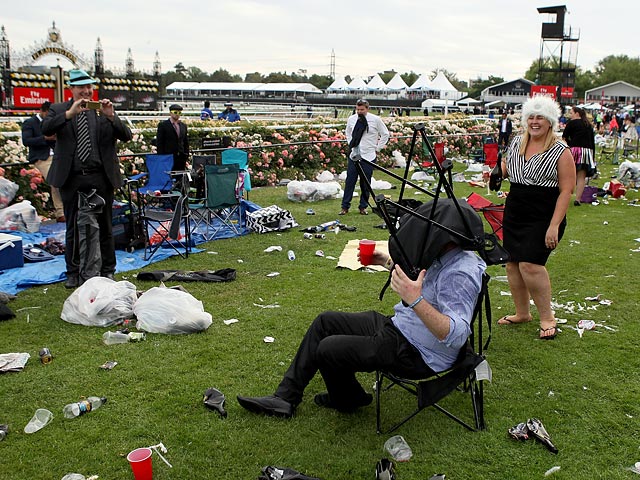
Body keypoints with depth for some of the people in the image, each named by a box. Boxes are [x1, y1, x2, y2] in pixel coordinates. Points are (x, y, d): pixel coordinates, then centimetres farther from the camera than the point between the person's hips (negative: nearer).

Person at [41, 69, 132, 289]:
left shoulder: (103, 110, 6)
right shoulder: (58, 110, 6)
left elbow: (126, 136, -2)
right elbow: (46, 129, -13)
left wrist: (111, 117, -18)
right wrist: (70, 113, -25)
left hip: (101, 177, 0)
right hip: (71, 178, 0)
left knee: (104, 227, 9)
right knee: (73, 228, 8)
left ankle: (107, 271, 21)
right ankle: (73, 273, 20)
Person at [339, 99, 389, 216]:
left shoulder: (375, 119, -2)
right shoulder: (351, 119, 7)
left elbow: (385, 134, 9)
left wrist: (377, 148, 5)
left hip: (368, 156, -2)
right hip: (354, 155, 2)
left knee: (366, 183, 3)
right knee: (350, 182, 0)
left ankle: (363, 207, 15)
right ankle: (345, 207, 6)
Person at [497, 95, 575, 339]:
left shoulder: (561, 152, -8)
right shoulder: (516, 143, 8)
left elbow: (566, 191, -12)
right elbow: (506, 167, 26)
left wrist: (554, 226, -19)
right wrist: (499, 171, 0)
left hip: (543, 218, -6)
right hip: (514, 214, 6)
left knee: (530, 264, -16)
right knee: (512, 263, 8)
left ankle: (547, 317, 2)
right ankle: (522, 313, 26)